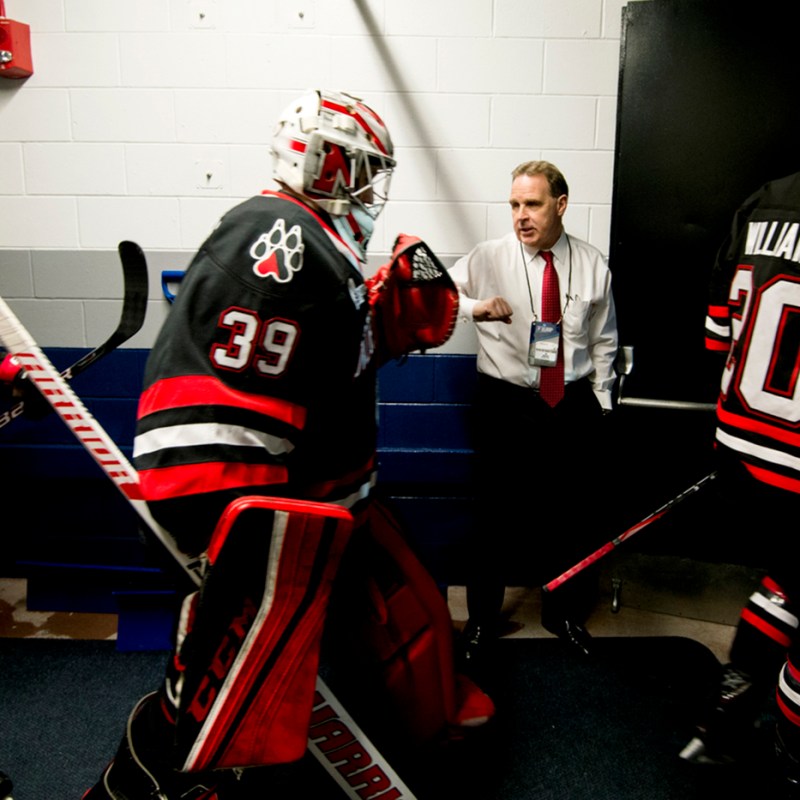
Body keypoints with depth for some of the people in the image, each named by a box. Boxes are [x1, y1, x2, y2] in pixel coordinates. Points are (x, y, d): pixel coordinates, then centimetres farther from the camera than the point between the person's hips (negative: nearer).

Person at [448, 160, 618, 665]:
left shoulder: (593, 265, 4)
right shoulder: (489, 258, -3)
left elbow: (604, 342, 11)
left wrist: (600, 401, 9)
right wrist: (475, 305, -27)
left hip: (575, 406, 3)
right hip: (507, 405, -2)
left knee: (577, 512, 12)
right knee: (498, 513, 4)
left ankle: (564, 611, 37)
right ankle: (482, 618, 27)